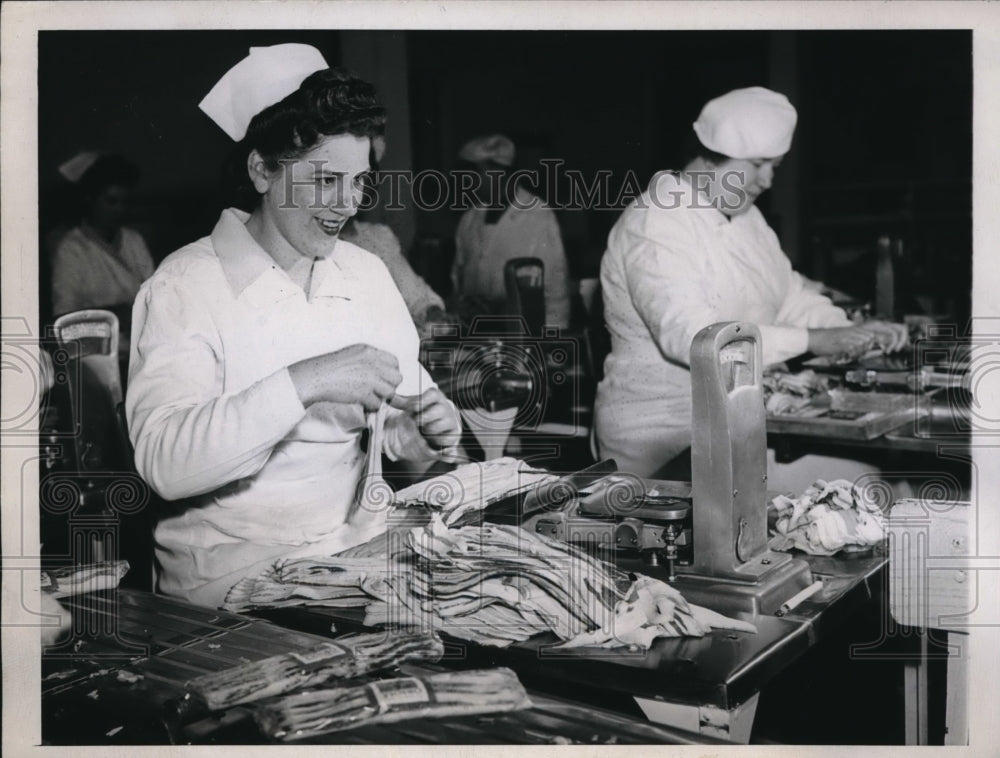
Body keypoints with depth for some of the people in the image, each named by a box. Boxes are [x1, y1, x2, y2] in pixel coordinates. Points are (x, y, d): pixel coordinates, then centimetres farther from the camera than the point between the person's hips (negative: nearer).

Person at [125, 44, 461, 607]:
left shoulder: (369, 272, 7)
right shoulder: (185, 286, -11)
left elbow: (391, 423, 11)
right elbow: (163, 462, -24)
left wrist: (420, 434, -11)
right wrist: (301, 384, -31)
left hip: (361, 541, 6)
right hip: (233, 570, -5)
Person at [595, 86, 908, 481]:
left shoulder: (746, 216, 14)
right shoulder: (653, 225, -16)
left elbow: (789, 296, 18)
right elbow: (687, 335, -28)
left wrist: (855, 332, -1)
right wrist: (811, 340, -28)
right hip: (664, 438, -8)